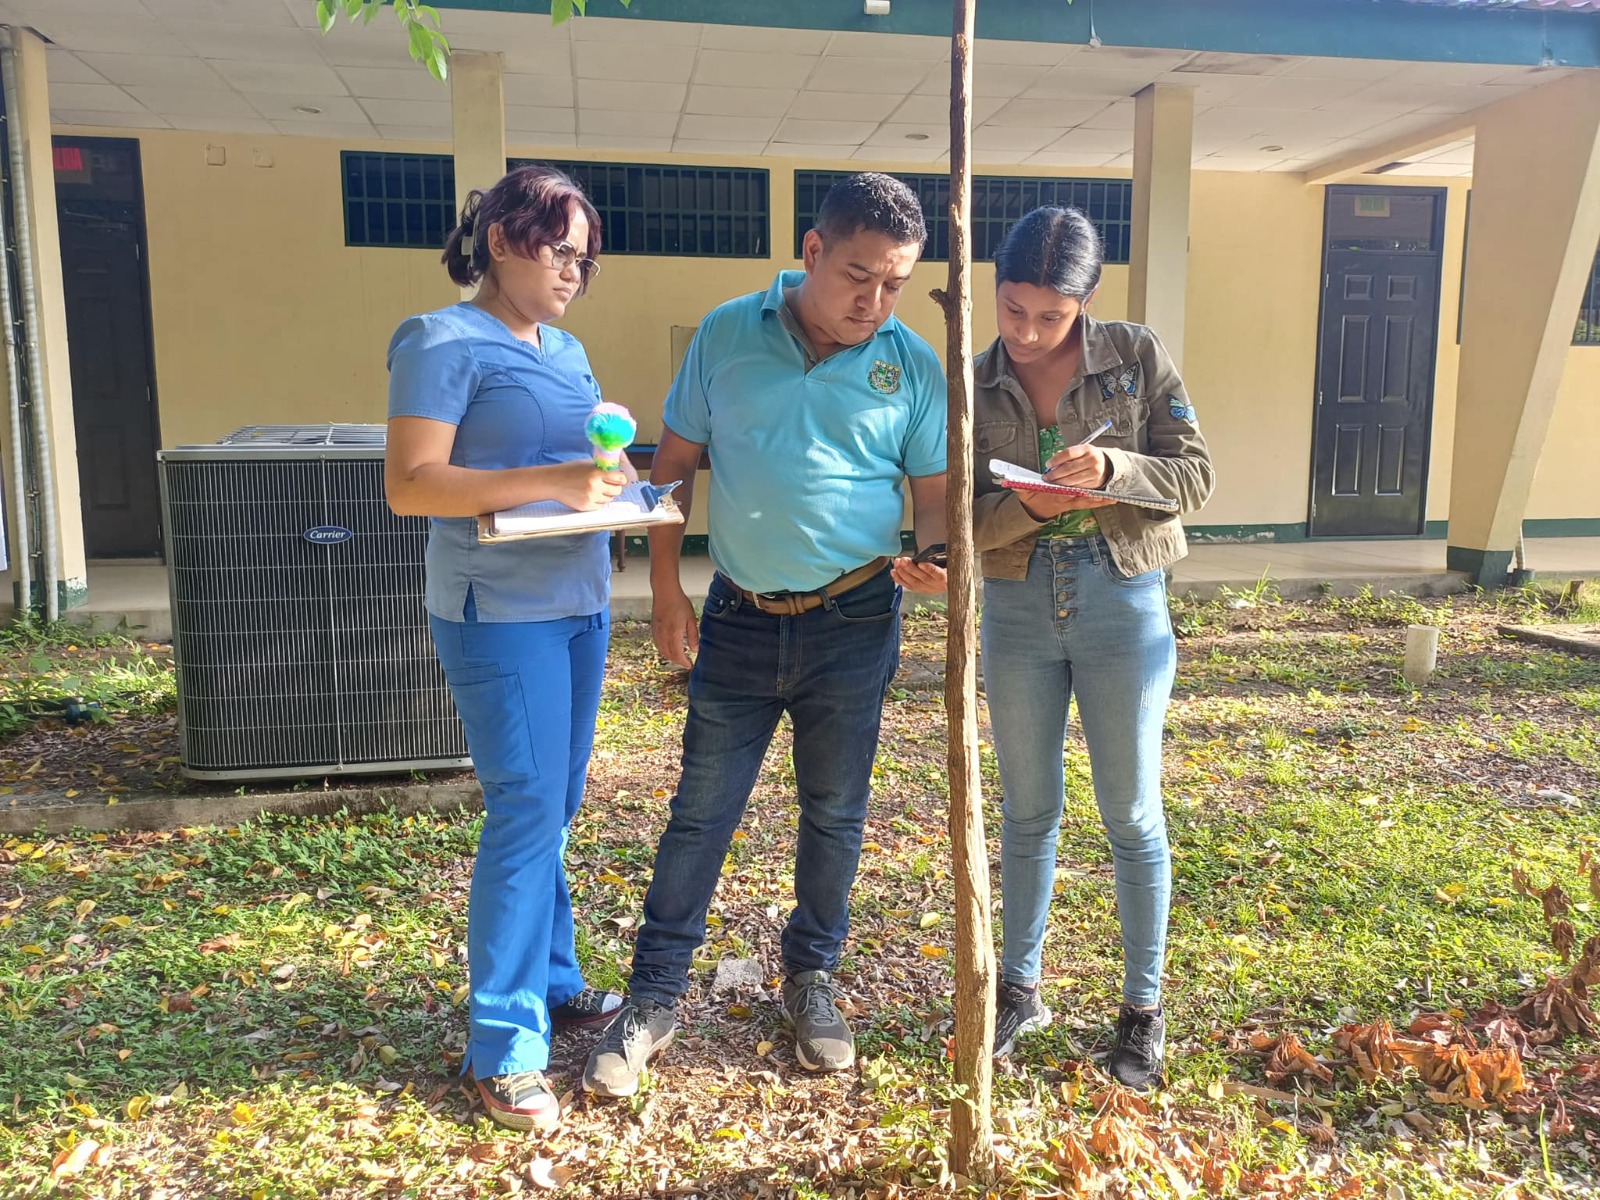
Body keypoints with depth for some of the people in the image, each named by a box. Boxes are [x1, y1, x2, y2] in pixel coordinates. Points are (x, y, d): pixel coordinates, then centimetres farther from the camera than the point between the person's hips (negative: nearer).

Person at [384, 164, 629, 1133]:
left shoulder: (566, 349, 16)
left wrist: (615, 489, 3)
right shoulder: (447, 343, -8)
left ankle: (552, 980, 31)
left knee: (558, 806, 15)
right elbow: (410, 485, -16)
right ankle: (505, 1045, 8)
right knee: (527, 813, -5)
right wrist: (554, 482, -24)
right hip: (502, 613, -8)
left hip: (579, 602, 8)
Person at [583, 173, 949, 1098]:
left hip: (854, 620, 0)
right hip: (740, 616, 0)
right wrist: (666, 587, -1)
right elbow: (675, 462, 4)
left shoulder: (915, 367, -2)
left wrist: (934, 558, -21)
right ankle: (656, 997, 21)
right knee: (701, 810, 6)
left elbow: (936, 495, 2)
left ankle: (813, 977, 34)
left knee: (835, 813, 12)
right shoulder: (728, 334, -1)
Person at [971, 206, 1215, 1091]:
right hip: (1019, 609, 2)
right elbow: (961, 517, -2)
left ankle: (1142, 1008, 24)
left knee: (1132, 817, 6)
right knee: (1028, 811, 13)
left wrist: (1109, 468, -24)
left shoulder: (1137, 357, -3)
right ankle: (1020, 987, 31)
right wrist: (1028, 507, -22)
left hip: (1124, 605, -2)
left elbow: (1195, 475, -6)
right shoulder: (974, 385, 1)